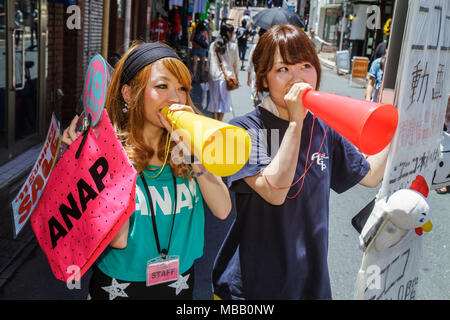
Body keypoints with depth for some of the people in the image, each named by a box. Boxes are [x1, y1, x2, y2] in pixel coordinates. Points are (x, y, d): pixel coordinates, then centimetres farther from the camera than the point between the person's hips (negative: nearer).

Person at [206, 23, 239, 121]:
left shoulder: (213, 45, 3)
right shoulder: (233, 46, -5)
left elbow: (209, 61, 7)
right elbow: (236, 63, 1)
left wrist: (208, 74, 16)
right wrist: (236, 76, 12)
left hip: (213, 76, 3)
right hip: (227, 76, -3)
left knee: (214, 98, 13)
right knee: (224, 99, 4)